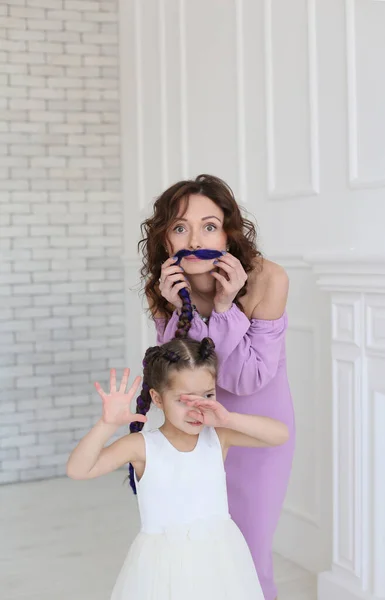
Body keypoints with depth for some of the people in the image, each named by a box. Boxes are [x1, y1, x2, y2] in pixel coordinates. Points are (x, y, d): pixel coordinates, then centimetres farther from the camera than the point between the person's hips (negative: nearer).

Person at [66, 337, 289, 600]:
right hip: (164, 565, -2)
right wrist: (108, 424, -32)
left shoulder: (218, 437, -4)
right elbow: (77, 470, -18)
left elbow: (281, 434, -12)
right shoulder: (142, 446, -10)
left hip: (218, 557, 2)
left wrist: (228, 419, -24)